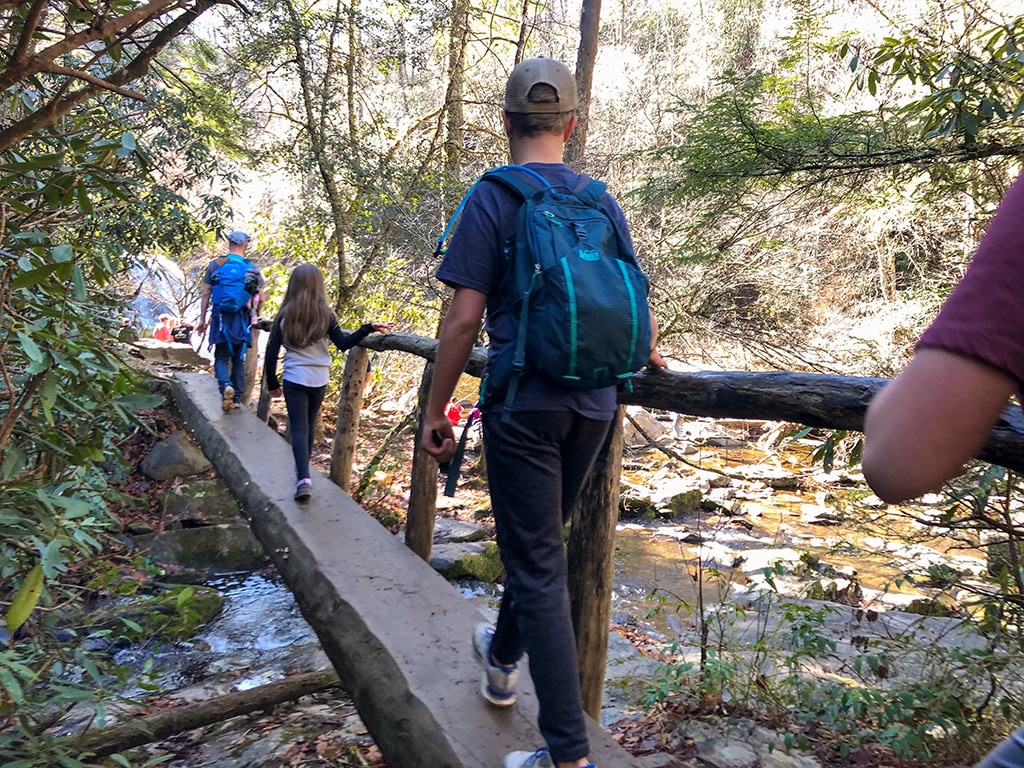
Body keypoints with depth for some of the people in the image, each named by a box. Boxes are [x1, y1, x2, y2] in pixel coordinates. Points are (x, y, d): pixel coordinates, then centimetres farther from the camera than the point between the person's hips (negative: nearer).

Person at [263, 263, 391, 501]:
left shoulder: (285, 316, -2)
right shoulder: (325, 314, -4)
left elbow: (271, 353, -1)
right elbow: (343, 344, -9)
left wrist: (272, 383, 8)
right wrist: (369, 328, -7)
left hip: (293, 379, -2)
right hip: (319, 380, 2)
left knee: (299, 428, -3)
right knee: (309, 426, 19)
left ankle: (303, 477, -21)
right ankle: (303, 469, 35)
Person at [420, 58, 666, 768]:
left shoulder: (494, 197, -4)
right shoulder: (604, 203, 10)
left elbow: (464, 316, -11)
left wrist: (436, 409, -3)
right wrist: (646, 356, 32)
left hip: (524, 403, -5)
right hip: (592, 404, 6)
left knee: (538, 567, -1)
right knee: (541, 541, 22)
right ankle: (502, 658, 45)